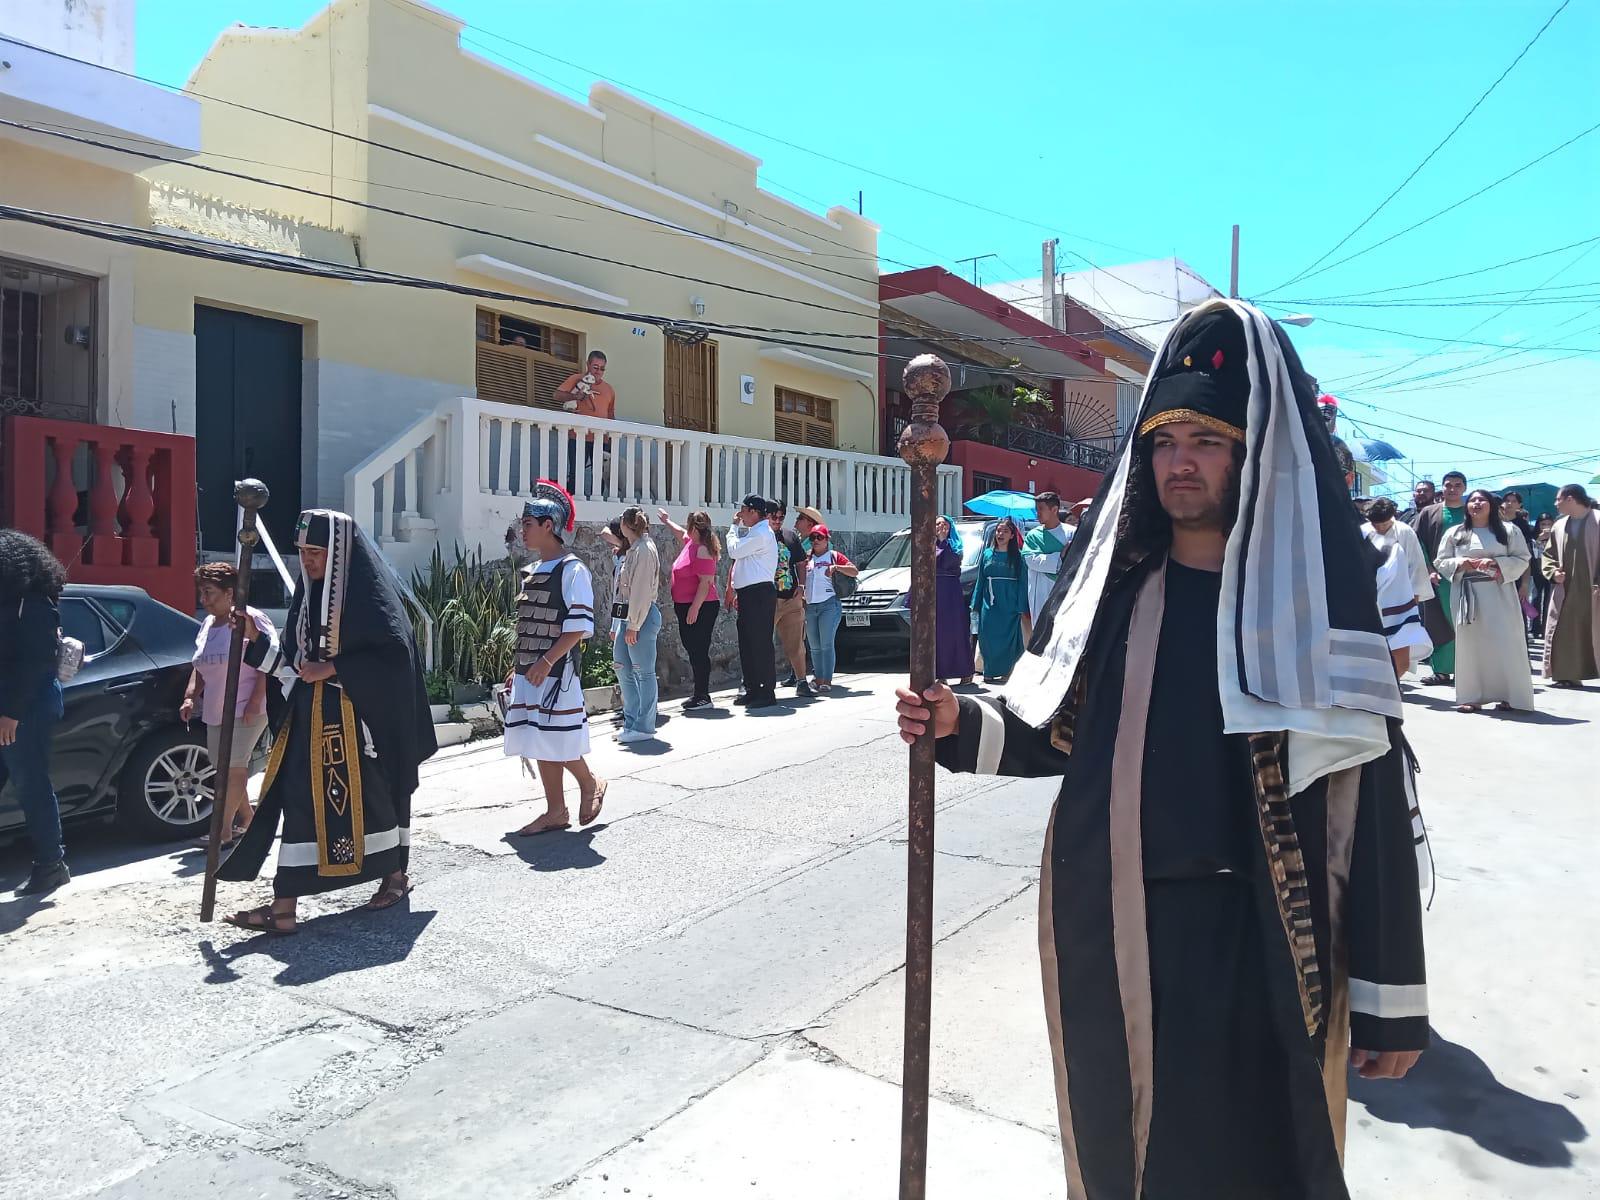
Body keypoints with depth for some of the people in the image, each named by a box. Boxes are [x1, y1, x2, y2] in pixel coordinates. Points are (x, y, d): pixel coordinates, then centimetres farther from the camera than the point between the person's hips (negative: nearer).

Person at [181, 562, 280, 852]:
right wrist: (190, 697, 10)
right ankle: (246, 818, 27)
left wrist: (255, 701, -21)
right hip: (215, 711, 9)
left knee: (233, 768, -9)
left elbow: (267, 662, -16)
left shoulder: (249, 619, -10)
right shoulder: (207, 624, 16)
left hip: (245, 710, -9)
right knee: (226, 769, 12)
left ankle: (224, 832, -6)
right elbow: (200, 667, 24)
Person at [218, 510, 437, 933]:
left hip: (360, 714, -7)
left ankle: (395, 874, 27)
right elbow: (293, 649, 15)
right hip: (313, 713, 7)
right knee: (301, 799, 5)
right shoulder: (310, 590, 9)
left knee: (371, 794, 5)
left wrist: (330, 669, -19)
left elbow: (395, 653, -20)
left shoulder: (369, 591, -13)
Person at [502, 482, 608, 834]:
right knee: (539, 741, 10)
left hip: (557, 670, -8)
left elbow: (579, 626, -17)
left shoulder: (572, 570, -11)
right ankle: (555, 811, 19)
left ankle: (590, 783, 21)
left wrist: (546, 662, -21)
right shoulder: (532, 573, 15)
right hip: (530, 670, 8)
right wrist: (517, 667, 18)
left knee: (557, 740, -5)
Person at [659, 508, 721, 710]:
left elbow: (706, 582, -21)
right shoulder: (691, 542, 11)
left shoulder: (703, 550, -17)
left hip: (700, 608, -10)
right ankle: (699, 694, 19)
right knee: (693, 650, 13)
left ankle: (703, 697, -2)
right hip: (686, 606, 10)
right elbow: (681, 532, 36)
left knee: (699, 651, -7)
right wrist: (667, 521, 51)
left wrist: (695, 608, -23)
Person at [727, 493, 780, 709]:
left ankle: (767, 692, -4)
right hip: (749, 594, 10)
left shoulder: (760, 533, -13)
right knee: (747, 643, 13)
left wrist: (734, 527, 0)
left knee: (760, 643, -8)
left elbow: (734, 551, -14)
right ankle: (752, 689, 20)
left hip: (759, 595, -10)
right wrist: (737, 591, 21)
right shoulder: (755, 532, 20)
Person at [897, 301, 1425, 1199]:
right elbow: (1059, 736, 8)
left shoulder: (1318, 596, -7)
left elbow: (1375, 795, -7)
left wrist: (1391, 993, -6)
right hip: (1106, 931, 3)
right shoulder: (1115, 583, 3)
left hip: (1255, 946, -3)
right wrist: (962, 725, -10)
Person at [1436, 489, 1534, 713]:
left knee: (1504, 641, -4)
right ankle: (1471, 696, 3)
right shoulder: (1454, 533, 10)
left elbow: (1522, 559, 2)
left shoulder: (1508, 531, 6)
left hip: (1499, 593, -1)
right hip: (1467, 595, 1)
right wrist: (1460, 563, -10)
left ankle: (1509, 695, 2)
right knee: (1470, 642, 1)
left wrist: (1496, 563, -14)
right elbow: (1441, 562, 9)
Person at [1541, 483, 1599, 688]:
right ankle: (1567, 675, 8)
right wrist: (1553, 572, -3)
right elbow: (1548, 554, 16)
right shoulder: (1558, 526, 11)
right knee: (1563, 633, 3)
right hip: (1564, 590, 5)